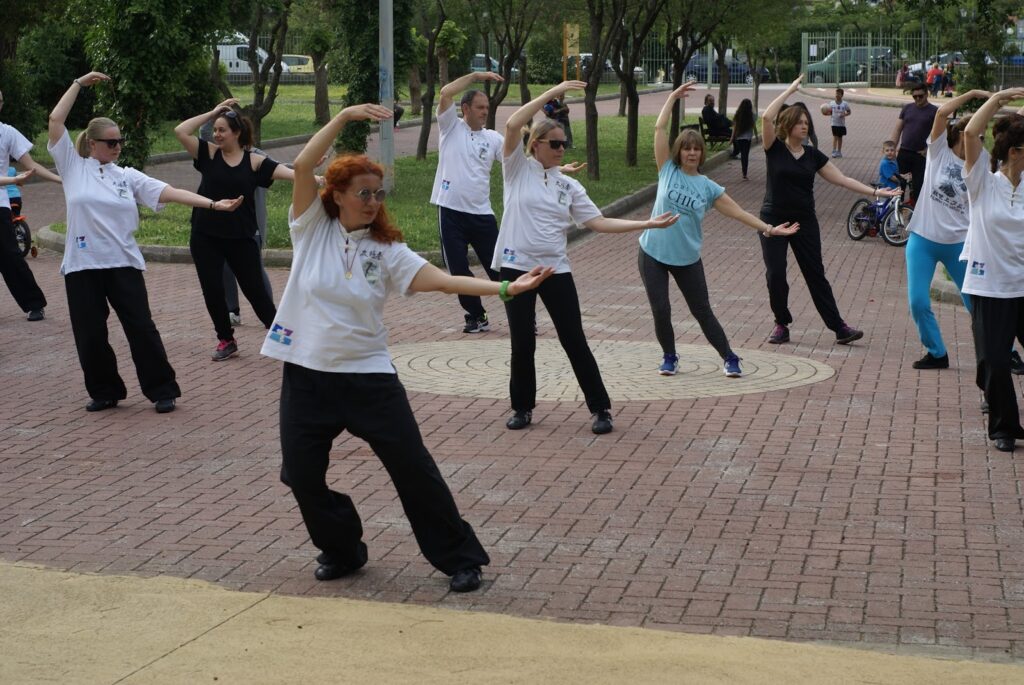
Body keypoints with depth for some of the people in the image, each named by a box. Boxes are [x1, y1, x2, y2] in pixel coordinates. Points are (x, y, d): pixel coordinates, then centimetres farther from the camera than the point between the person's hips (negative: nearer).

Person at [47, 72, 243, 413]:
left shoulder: (127, 176, 6)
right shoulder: (73, 167, 2)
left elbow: (169, 192, -3)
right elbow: (55, 121, -4)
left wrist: (212, 204, -14)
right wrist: (79, 84, -1)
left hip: (123, 263, 1)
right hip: (82, 265, 0)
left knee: (141, 328, 0)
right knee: (90, 334, 4)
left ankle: (162, 391, 10)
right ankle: (104, 392, 21)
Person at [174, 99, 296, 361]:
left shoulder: (254, 161, -4)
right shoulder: (209, 154, 1)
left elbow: (286, 172, -16)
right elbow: (180, 131, -9)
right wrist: (212, 113, -7)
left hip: (241, 239, -2)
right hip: (205, 238, 2)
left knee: (255, 290, 3)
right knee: (212, 291, 4)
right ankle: (226, 341, 22)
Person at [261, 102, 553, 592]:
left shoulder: (386, 249, -1)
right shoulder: (312, 229, -1)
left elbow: (436, 279, -12)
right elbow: (303, 166, -14)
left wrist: (505, 288, -23)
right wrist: (344, 117, -19)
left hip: (369, 375, 0)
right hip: (307, 373, 1)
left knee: (413, 468, -1)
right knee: (302, 474, 5)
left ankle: (459, 558, 12)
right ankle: (341, 550, 30)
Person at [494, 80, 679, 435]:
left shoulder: (568, 185, 9)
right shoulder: (518, 169, 0)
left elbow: (598, 222, 5)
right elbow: (512, 126, -15)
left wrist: (646, 224, -3)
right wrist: (552, 93, -16)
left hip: (556, 270, 2)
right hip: (517, 267, -2)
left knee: (574, 340, 2)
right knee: (522, 342, 3)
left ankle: (600, 408, 9)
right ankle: (522, 408, 20)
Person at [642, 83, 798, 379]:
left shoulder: (708, 187, 1)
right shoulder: (668, 171, -1)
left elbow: (738, 212, 3)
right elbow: (660, 129, -6)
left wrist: (769, 228, -4)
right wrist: (673, 97, -5)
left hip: (687, 258, 1)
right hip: (653, 254, -1)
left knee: (702, 311, 4)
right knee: (661, 311, -2)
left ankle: (729, 358, 16)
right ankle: (669, 356, 21)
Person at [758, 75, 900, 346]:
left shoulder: (813, 155, 6)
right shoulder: (774, 149, -4)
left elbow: (842, 179, 7)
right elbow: (767, 117, -20)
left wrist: (874, 192, 1)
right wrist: (790, 90, -15)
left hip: (804, 222, 3)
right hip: (774, 219, -3)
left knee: (816, 274, 5)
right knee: (775, 275, -4)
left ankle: (839, 327, 6)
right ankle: (782, 325, 12)